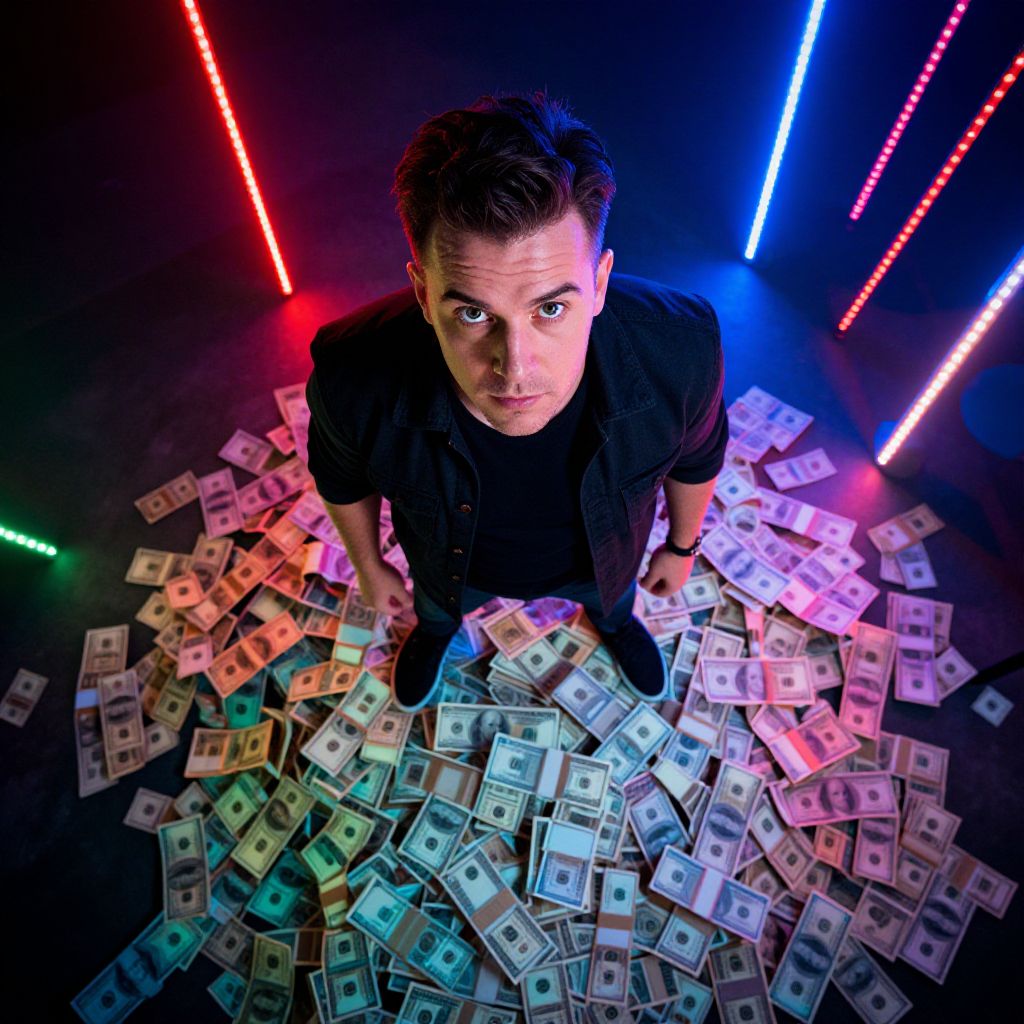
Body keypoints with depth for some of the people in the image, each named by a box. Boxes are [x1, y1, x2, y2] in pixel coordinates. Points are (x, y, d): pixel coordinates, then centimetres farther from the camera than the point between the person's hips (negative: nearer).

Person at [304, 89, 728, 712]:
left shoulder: (681, 351, -39)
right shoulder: (353, 377, -41)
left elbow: (697, 456, -13)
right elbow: (341, 473, -14)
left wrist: (683, 545, 5)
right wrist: (368, 566, 3)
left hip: (599, 557, 1)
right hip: (456, 564, 0)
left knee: (612, 596, 36)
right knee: (439, 606, 35)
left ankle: (614, 619, 76)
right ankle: (436, 631, 76)